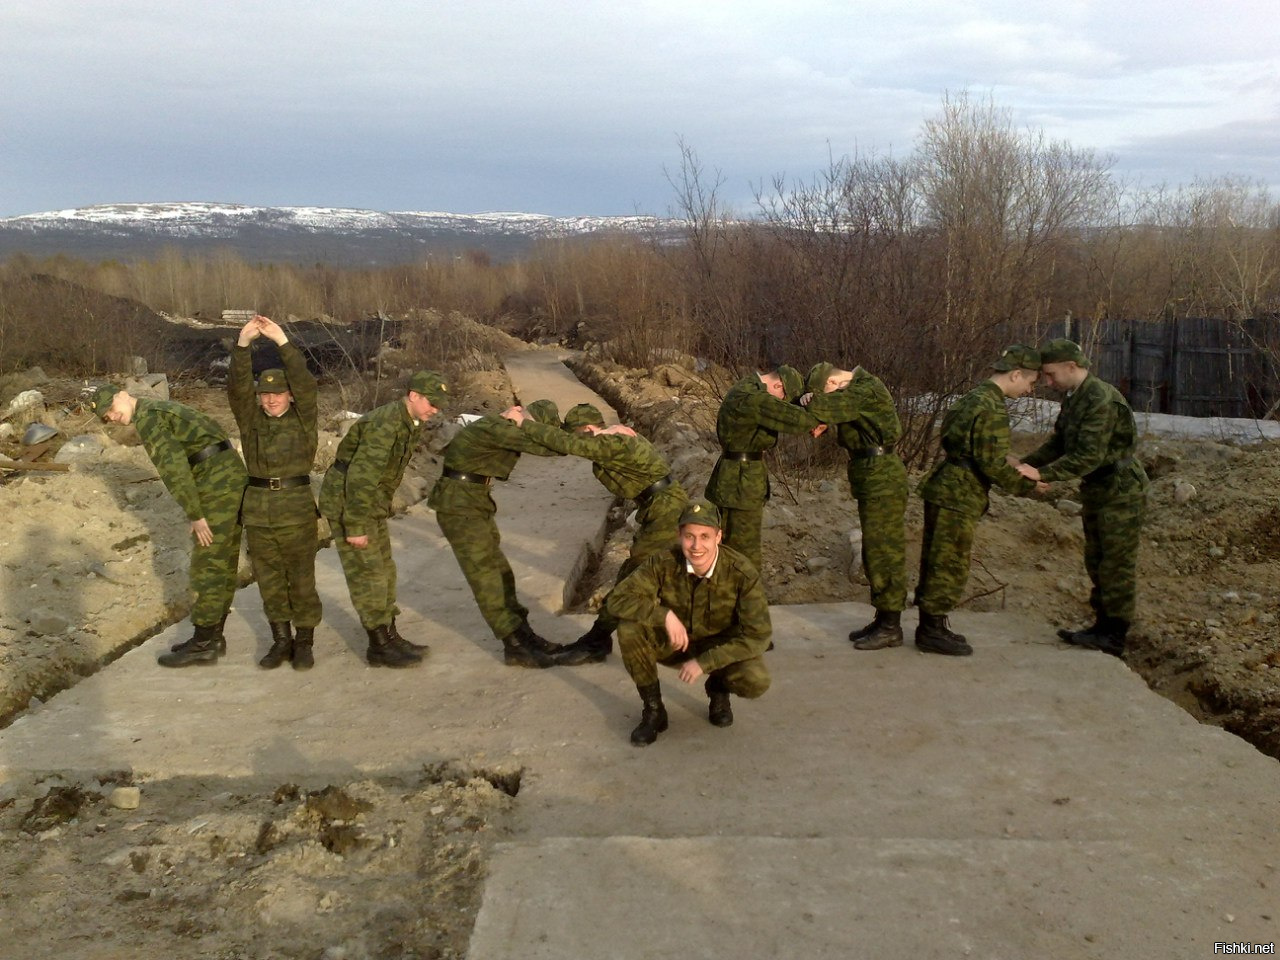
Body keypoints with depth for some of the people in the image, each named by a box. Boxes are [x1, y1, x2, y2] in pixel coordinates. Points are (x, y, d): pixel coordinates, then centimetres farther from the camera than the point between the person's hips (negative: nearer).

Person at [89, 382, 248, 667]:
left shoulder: (146, 417, -8)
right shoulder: (164, 412, 25)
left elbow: (174, 468, -18)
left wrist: (194, 515, -16)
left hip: (218, 482, -10)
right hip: (230, 476, 10)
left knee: (207, 564, -4)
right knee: (221, 562, 12)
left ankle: (203, 644, 2)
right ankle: (211, 636, 19)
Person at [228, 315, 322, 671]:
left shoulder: (302, 419, 0)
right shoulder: (250, 420, 6)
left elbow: (305, 383, -16)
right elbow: (236, 387, -8)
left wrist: (282, 341, -23)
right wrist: (243, 343, -21)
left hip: (297, 510, -3)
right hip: (257, 511, 3)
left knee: (301, 579, 4)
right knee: (269, 581, 10)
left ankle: (304, 643, 16)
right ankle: (281, 642, 23)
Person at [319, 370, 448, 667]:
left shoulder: (410, 423, 7)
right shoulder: (385, 424, -25)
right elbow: (360, 476, -28)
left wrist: (383, 508, 18)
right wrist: (355, 527, -26)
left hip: (371, 501, 10)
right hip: (346, 500, -10)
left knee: (384, 571, 13)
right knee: (367, 573, -6)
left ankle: (390, 636, 21)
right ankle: (379, 647, 1)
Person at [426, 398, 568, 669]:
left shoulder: (506, 425, 6)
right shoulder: (498, 429, -24)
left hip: (476, 500, 10)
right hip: (458, 504, -10)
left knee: (499, 571, 12)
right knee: (486, 576, -6)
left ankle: (524, 635, 18)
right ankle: (515, 647, -2)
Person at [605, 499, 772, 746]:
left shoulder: (742, 572, -25)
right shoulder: (664, 563, -22)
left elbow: (758, 635, -24)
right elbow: (618, 599, -24)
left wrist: (705, 662, -28)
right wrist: (665, 614, -38)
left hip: (720, 647, -1)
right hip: (673, 643, 1)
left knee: (756, 682, -31)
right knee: (629, 627, -29)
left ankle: (718, 689, 9)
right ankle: (653, 710, -8)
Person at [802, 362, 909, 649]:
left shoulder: (867, 390, -17)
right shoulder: (857, 389, 15)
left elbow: (828, 406, -25)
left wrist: (810, 401, -7)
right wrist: (821, 424, -1)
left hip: (883, 481, -10)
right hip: (871, 481, 10)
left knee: (884, 551, -5)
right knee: (874, 552, 14)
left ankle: (891, 628, 1)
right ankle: (883, 618, 23)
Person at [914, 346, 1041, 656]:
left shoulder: (974, 398, 14)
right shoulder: (992, 409, -18)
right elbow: (993, 463, -21)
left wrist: (1017, 471, 15)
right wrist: (1027, 485, -7)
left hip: (944, 490, 10)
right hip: (958, 497, -10)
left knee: (938, 561, 15)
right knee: (950, 564, -1)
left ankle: (931, 626, 24)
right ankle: (932, 631, 7)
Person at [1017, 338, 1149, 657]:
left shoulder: (1102, 400, -23)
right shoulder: (1074, 398, 7)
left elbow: (1088, 456, -28)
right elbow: (1058, 443, 12)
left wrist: (1043, 474, -30)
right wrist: (1024, 464, -1)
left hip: (1120, 492, -10)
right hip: (1096, 490, 10)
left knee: (1117, 564, -1)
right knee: (1096, 561, 15)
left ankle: (1114, 636, 7)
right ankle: (1102, 626, 25)